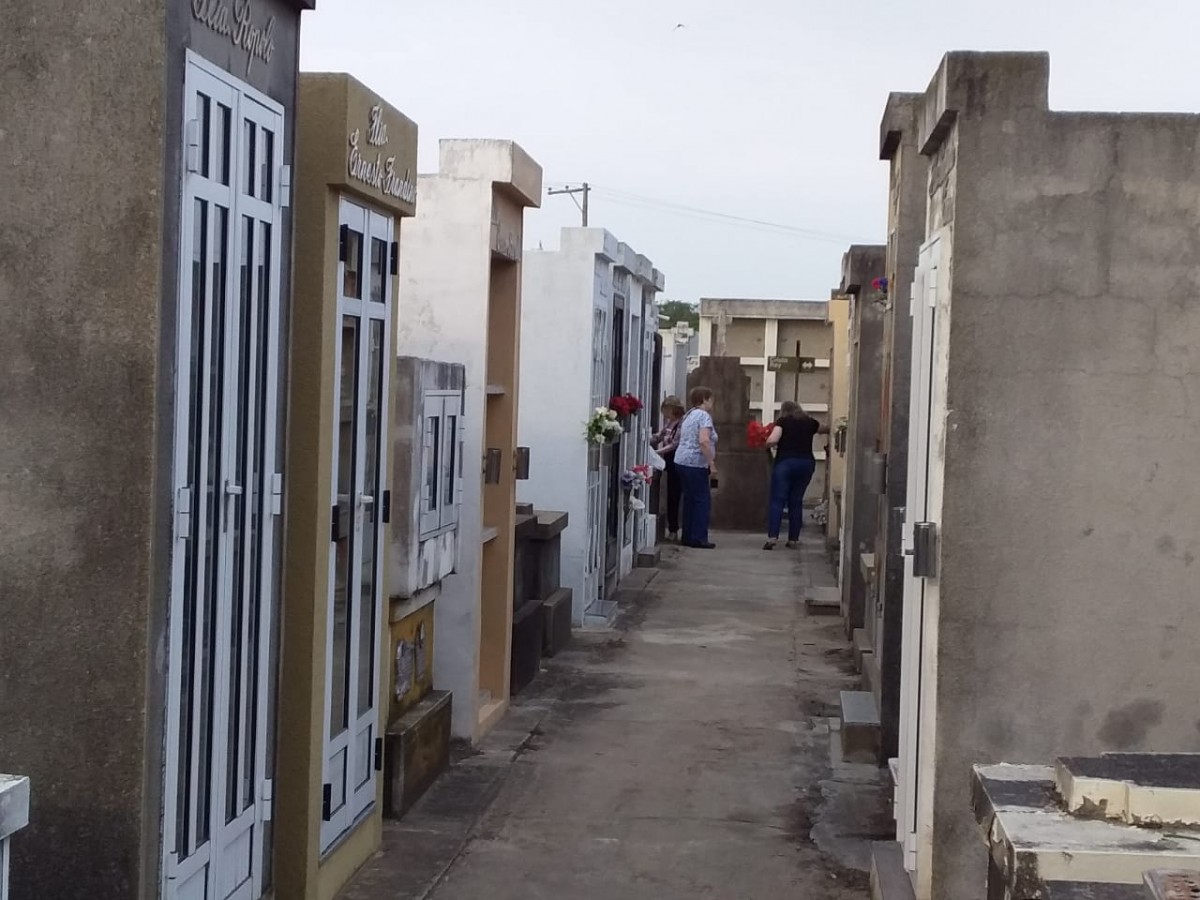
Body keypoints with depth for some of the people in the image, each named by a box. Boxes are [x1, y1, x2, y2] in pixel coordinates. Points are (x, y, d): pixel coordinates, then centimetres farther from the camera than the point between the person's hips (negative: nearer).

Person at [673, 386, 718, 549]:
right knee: (703, 500, -5)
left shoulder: (689, 415, 18)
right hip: (696, 463, -9)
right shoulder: (703, 415, -11)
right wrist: (712, 464, -20)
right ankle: (699, 538, -6)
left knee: (690, 499, 13)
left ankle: (688, 537, 14)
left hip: (681, 461, 9)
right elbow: (704, 441, -22)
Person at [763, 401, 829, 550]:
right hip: (806, 463, 4)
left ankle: (772, 537, -17)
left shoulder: (783, 421, 2)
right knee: (796, 501, 10)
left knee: (777, 500, -5)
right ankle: (793, 539, 9)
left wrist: (767, 443, 9)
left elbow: (772, 440, -12)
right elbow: (826, 429, 31)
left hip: (785, 462, -3)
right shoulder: (809, 422, 13)